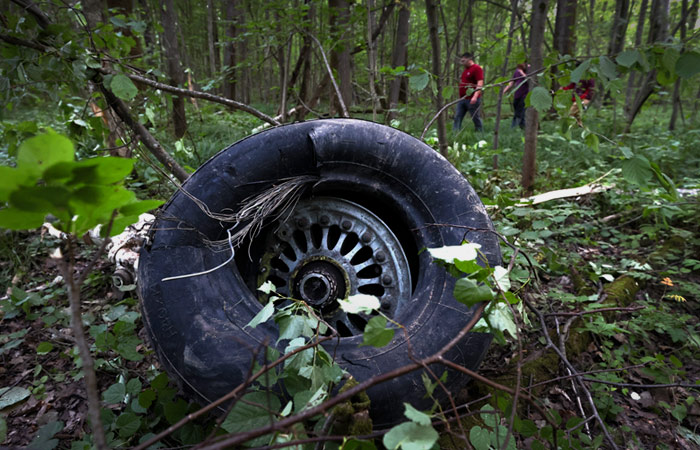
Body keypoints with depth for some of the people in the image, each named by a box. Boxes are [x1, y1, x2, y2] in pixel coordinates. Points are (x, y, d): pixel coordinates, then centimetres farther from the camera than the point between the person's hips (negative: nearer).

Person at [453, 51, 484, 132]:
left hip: (472, 99, -9)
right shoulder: (466, 69, 18)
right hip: (462, 99, 9)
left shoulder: (477, 68, -9)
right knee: (457, 117, 1)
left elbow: (480, 84, -18)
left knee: (476, 118, 0)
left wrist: (475, 96, -30)